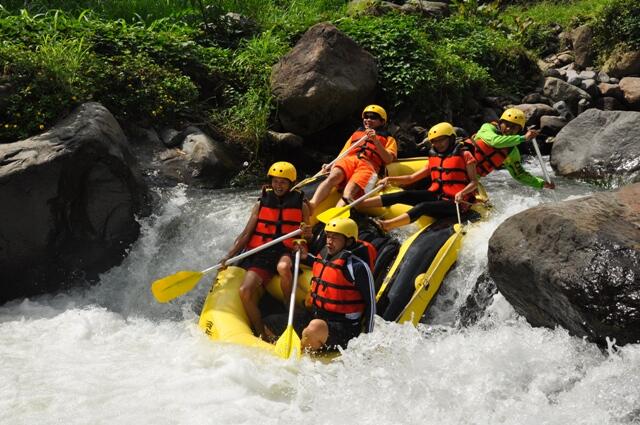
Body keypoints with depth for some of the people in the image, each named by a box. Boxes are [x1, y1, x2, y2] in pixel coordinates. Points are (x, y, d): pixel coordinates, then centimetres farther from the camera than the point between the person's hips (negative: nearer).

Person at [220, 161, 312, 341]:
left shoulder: (300, 205, 8)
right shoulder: (261, 204, 10)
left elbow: (307, 237, 14)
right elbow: (246, 234, 8)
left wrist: (307, 234, -12)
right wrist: (229, 256, -3)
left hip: (286, 253, -2)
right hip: (260, 254, 2)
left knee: (283, 267, -39)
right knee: (245, 292, -21)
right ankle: (262, 336, -9)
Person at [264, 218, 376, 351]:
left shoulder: (358, 266, -16)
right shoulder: (324, 255, 6)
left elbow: (370, 301, -10)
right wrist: (306, 256, 17)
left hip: (344, 329, -9)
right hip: (314, 316, 9)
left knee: (317, 327, -42)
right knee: (269, 323, 10)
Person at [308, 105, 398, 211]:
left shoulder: (388, 139, 28)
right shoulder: (356, 134, 38)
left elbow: (388, 159, 7)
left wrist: (375, 141, -4)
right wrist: (330, 166, 7)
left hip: (368, 165, -3)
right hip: (348, 160, 3)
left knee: (349, 192, -34)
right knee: (333, 177, -34)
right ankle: (312, 205, -57)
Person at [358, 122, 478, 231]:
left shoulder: (464, 155, 1)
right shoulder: (433, 159, 19)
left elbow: (474, 182, -3)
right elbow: (412, 178, 16)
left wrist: (462, 193, -23)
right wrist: (391, 179, 2)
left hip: (454, 202, -5)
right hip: (435, 196, 5)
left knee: (423, 207, -33)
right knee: (404, 195, -17)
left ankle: (387, 225, -56)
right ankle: (356, 204, -29)